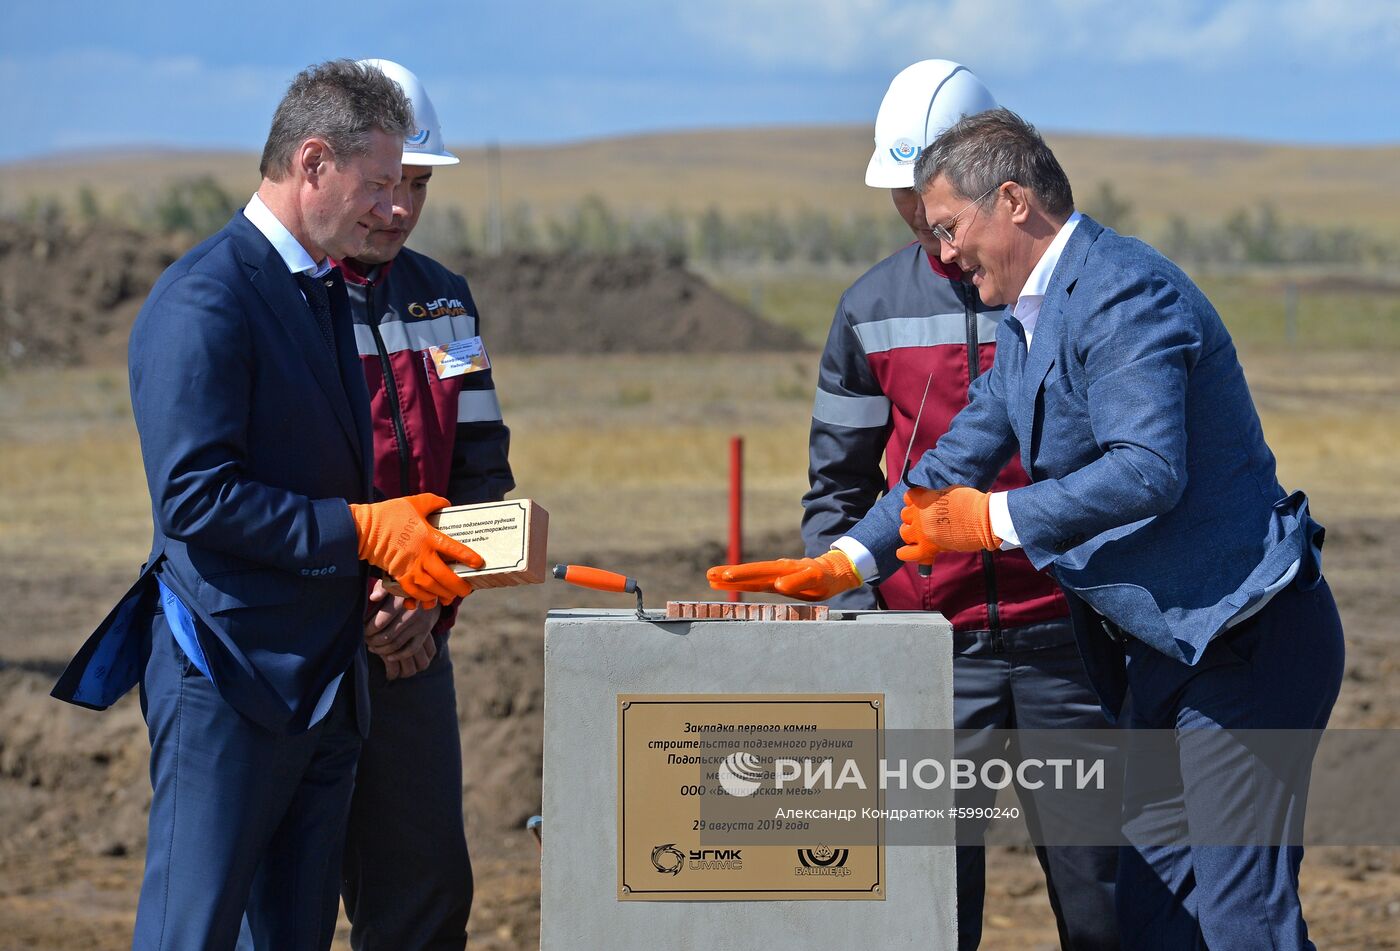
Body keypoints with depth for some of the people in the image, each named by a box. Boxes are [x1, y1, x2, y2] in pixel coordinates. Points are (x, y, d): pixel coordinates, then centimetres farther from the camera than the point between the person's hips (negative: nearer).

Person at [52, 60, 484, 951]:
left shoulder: (325, 292, 17)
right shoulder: (204, 299, -14)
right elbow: (195, 496, -21)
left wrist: (410, 535, 8)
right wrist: (362, 529, -19)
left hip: (326, 678, 9)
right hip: (229, 676, -9)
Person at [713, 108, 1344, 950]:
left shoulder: (1122, 294, -18)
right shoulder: (1027, 322, 15)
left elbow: (1148, 470, -28)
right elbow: (960, 457, 23)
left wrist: (993, 520, -21)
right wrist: (847, 563, 14)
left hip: (1247, 639, -11)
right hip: (1167, 644, 11)